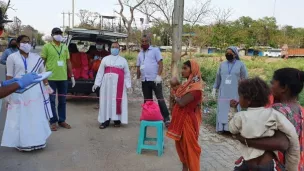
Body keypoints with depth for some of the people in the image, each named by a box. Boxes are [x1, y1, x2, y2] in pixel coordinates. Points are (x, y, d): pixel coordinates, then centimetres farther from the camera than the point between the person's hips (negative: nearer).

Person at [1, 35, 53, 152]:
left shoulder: (36, 58, 12)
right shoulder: (12, 57, 2)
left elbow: (43, 73, 18)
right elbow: (9, 76, -1)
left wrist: (46, 85, 7)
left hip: (35, 91, 3)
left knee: (37, 117, 6)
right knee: (21, 118, -1)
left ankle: (37, 141, 17)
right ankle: (23, 143, 7)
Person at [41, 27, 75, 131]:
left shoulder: (65, 47, 13)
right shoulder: (47, 46, -1)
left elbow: (68, 62, 16)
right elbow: (42, 62, -1)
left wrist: (72, 76, 13)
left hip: (63, 78, 5)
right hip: (51, 78, -4)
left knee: (62, 100, 11)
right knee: (52, 100, 3)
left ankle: (62, 120, 23)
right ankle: (53, 121, 14)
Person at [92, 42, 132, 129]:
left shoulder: (123, 60, 12)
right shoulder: (105, 59, 14)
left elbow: (127, 74, 9)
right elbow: (100, 72, 11)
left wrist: (128, 85, 1)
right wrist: (96, 83, 4)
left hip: (118, 83, -1)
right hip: (107, 82, 2)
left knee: (117, 101, -4)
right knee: (106, 100, 0)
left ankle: (117, 120, 5)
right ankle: (106, 120, 5)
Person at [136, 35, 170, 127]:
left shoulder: (155, 50, 1)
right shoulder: (140, 54, 18)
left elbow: (160, 63, -7)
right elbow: (138, 67, 21)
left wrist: (158, 76, -18)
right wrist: (138, 78, 11)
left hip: (155, 79, -6)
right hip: (144, 80, 6)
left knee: (160, 99, -5)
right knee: (147, 100, 11)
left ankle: (166, 118, -1)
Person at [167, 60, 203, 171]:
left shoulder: (195, 87, -20)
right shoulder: (187, 84, 9)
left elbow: (182, 102, -25)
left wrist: (175, 96, -8)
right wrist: (176, 97, -6)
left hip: (187, 121, -9)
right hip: (181, 119, 9)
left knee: (189, 147, 2)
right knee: (181, 145, 18)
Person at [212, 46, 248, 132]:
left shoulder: (240, 64, 0)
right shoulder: (222, 64, 9)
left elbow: (245, 79, 1)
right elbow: (218, 77, 14)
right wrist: (214, 89, 9)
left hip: (235, 93, -3)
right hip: (223, 93, 3)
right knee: (223, 110, 4)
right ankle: (222, 127, 10)